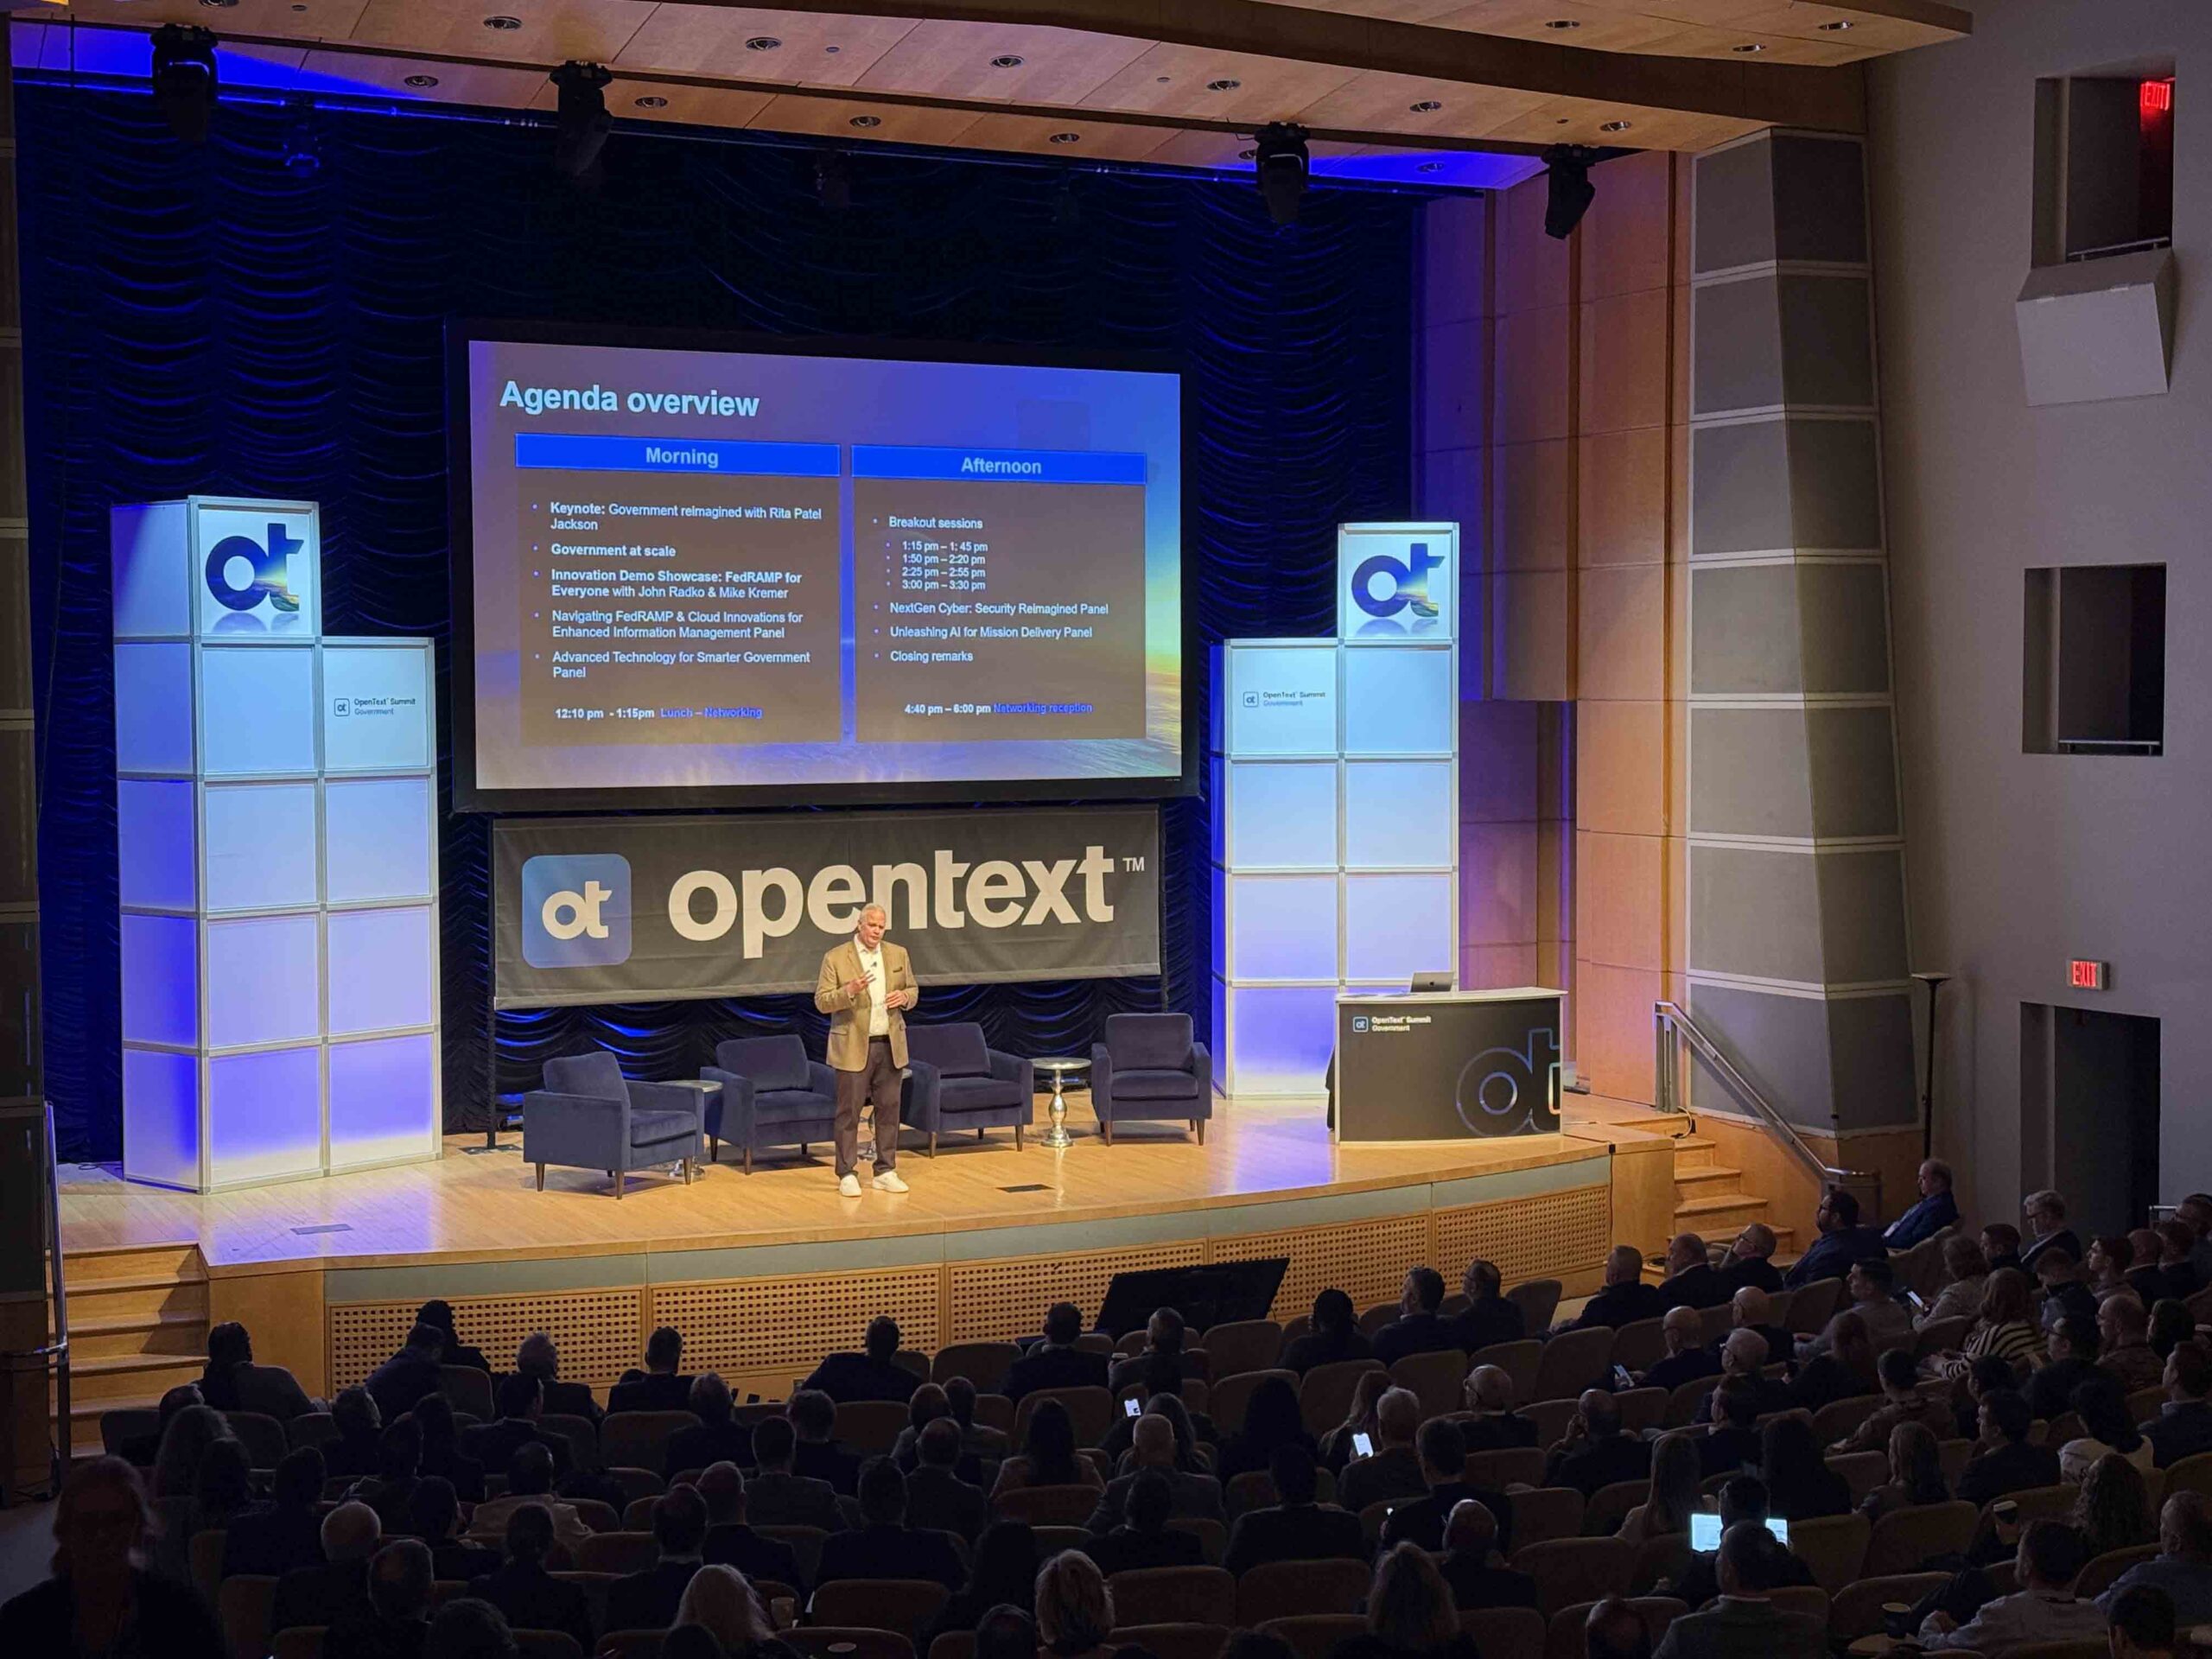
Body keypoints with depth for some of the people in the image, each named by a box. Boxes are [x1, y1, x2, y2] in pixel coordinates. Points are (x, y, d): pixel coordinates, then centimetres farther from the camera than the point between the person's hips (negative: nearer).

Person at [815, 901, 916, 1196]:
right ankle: (847, 1175, 6)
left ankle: (886, 1172, 16)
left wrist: (904, 997, -7)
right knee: (849, 1112, -1)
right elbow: (822, 1002, -7)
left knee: (889, 1109, 7)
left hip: (890, 1045, 4)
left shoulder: (898, 954, 8)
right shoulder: (835, 958, -5)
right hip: (853, 1047, -4)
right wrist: (850, 991, -24)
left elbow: (913, 991, 16)